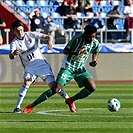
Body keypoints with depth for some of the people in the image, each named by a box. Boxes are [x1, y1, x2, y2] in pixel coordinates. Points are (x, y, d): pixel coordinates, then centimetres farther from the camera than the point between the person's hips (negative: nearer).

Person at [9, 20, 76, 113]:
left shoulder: (31, 35, -4)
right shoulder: (14, 43, -5)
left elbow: (48, 36, -6)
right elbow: (11, 57, -21)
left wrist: (49, 41, -30)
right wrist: (14, 54, -46)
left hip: (41, 63, 0)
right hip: (29, 67, 0)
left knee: (53, 85, -7)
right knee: (26, 82, -26)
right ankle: (17, 107, -23)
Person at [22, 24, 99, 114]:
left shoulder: (95, 43, -5)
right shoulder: (77, 39, -19)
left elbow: (96, 53, 17)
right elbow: (65, 51, -13)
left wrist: (94, 61, -4)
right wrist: (75, 52, -32)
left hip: (80, 69, 5)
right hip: (68, 67, -5)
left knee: (92, 87, -15)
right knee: (56, 89, -18)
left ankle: (71, 100, 7)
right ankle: (31, 106, -10)